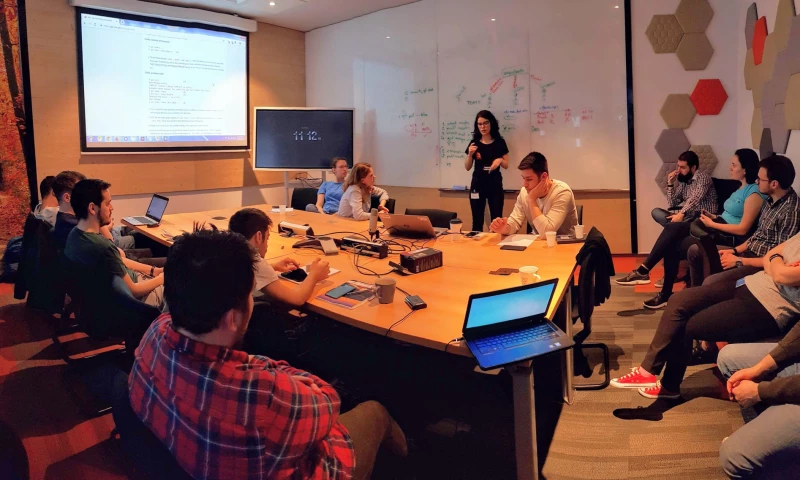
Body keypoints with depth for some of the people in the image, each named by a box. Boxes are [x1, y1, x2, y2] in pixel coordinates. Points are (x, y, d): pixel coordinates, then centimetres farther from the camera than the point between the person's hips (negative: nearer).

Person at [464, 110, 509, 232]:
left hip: (495, 184, -1)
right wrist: (470, 154, -11)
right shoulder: (474, 143, 4)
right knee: (477, 220, 4)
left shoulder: (500, 142, 1)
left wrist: (500, 160, -16)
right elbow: (467, 168, 6)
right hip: (477, 184, 1)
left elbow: (506, 165, 5)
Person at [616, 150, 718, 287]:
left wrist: (682, 213, -34)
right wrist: (670, 183, 8)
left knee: (672, 229, -35)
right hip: (689, 219, 8)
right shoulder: (683, 181, 19)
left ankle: (643, 271, -38)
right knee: (656, 212, -14)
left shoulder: (703, 177, -4)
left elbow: (696, 198, -21)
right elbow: (672, 204, 16)